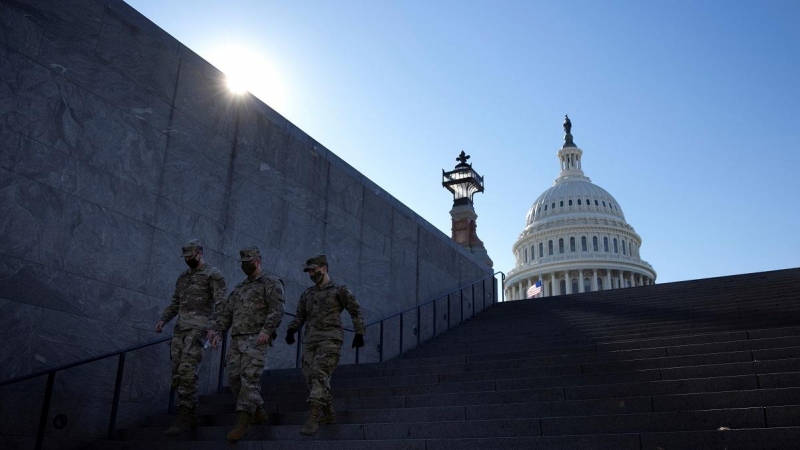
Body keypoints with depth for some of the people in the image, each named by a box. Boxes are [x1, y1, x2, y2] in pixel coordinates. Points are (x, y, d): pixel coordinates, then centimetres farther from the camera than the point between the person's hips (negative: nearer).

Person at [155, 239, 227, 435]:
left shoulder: (213, 274, 0)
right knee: (178, 373, 2)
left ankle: (184, 417, -15)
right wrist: (163, 320, 8)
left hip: (198, 327, -8)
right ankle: (190, 416, 9)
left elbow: (220, 302, -10)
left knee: (186, 372, -17)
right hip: (180, 327, 8)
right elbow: (175, 303, 25)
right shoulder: (183, 277, 23)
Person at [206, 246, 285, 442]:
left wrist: (266, 330, -25)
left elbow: (277, 310, -12)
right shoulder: (239, 288, 24)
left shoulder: (271, 283, 1)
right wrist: (217, 330, 3)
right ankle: (258, 412, 17)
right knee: (234, 377, 3)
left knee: (249, 379, -13)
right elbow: (227, 312, 19)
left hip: (256, 339, -8)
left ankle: (243, 423, -13)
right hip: (237, 339, 8)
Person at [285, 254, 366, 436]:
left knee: (319, 376, -21)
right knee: (311, 379, 3)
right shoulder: (308, 293, 19)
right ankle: (328, 414, 20)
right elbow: (300, 317, 18)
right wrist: (291, 331, 1)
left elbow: (355, 311, 4)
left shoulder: (340, 290, 4)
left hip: (330, 340, -6)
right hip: (310, 341, 6)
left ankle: (313, 420, -26)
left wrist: (359, 334, -4)